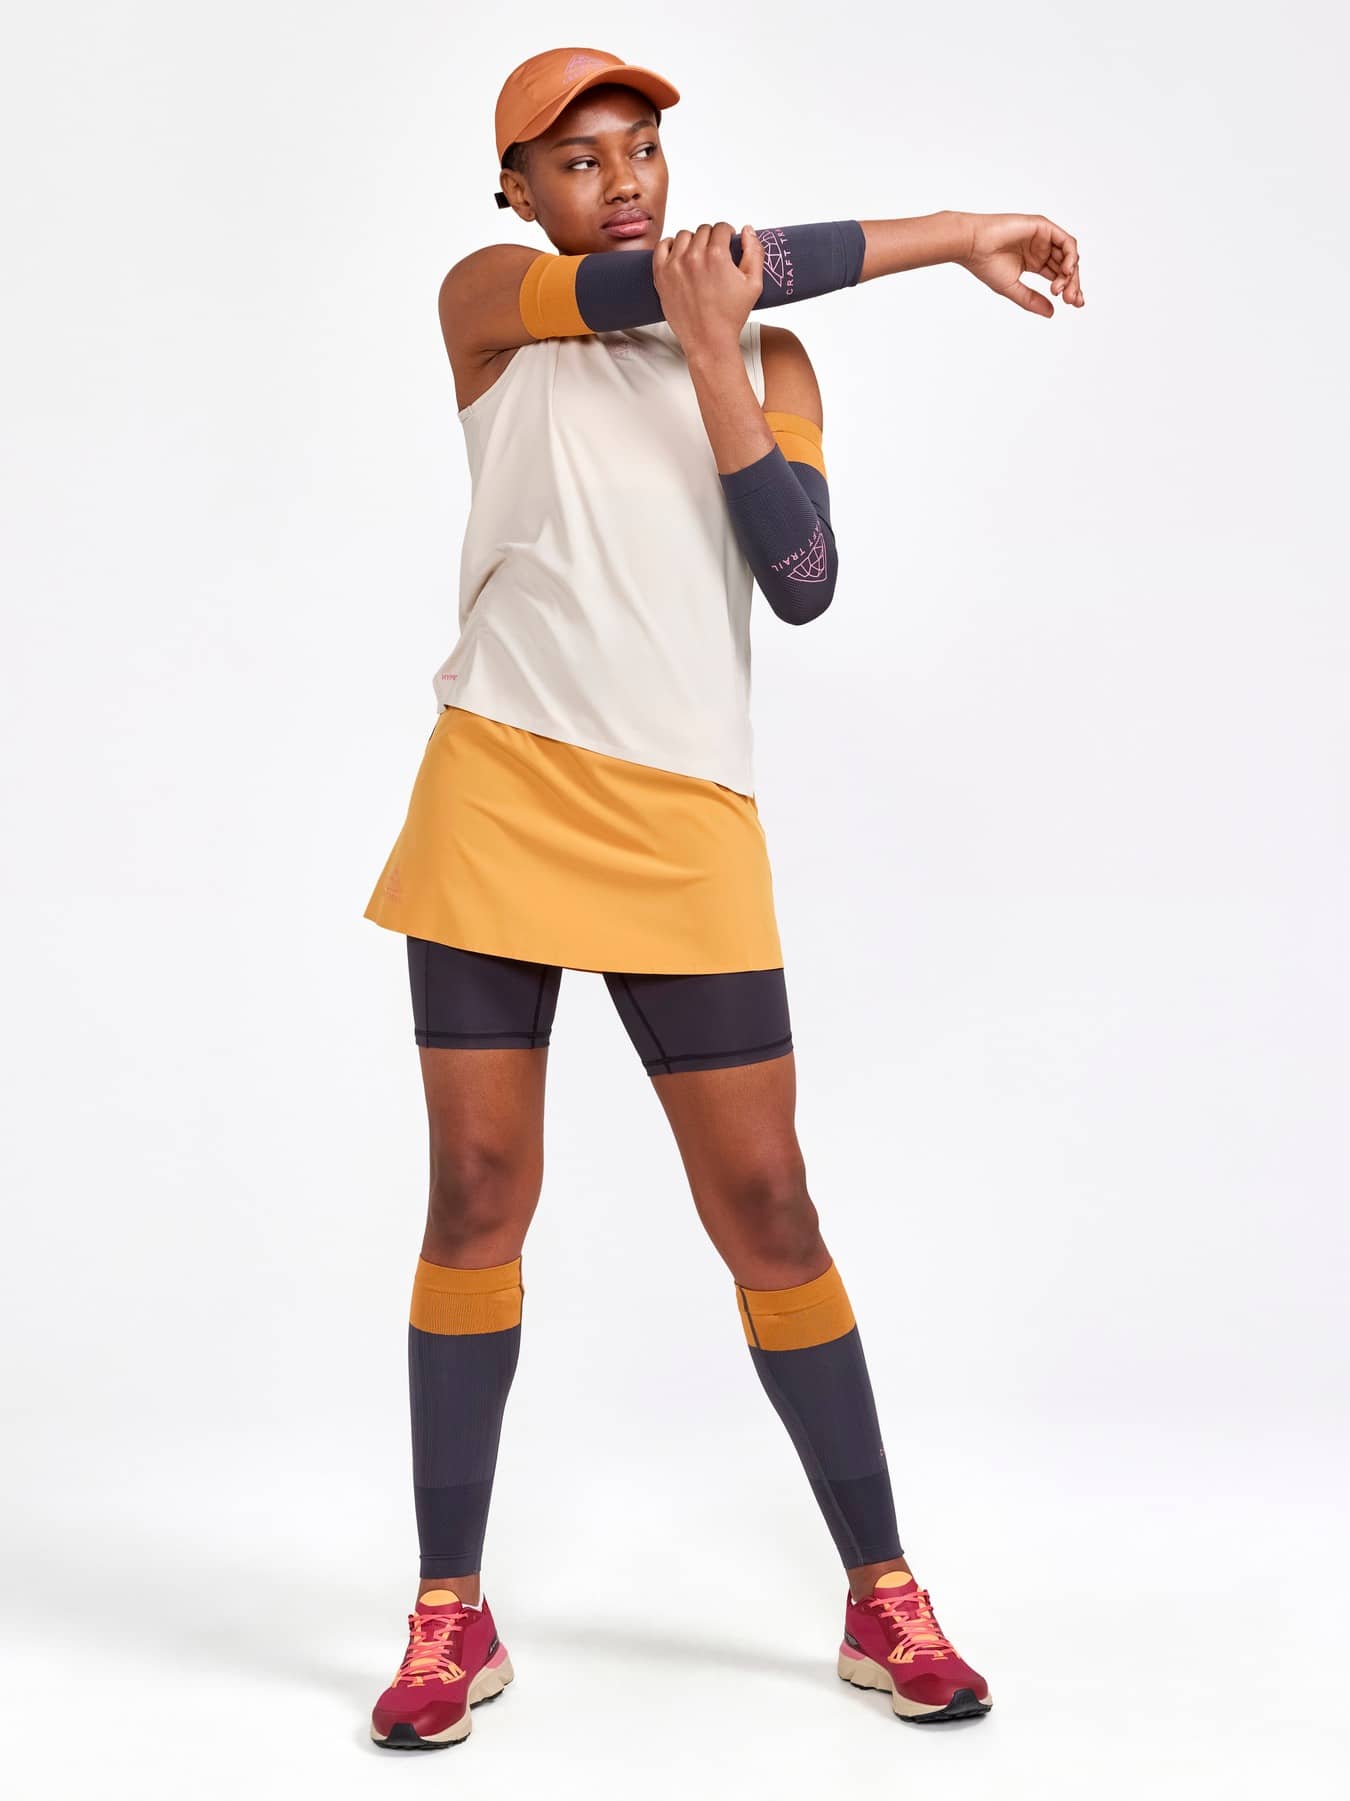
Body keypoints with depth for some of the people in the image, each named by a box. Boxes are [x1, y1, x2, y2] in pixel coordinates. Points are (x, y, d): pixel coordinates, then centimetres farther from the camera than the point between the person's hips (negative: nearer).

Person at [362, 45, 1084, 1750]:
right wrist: (952, 230, -6)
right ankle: (452, 1614, 14)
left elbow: (805, 582, -1)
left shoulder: (767, 354, 13)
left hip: (684, 825, 1)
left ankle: (881, 1596, 14)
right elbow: (675, 269, -8)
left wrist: (715, 362, -8)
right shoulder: (489, 300, 8)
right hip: (497, 793, -1)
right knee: (476, 1198, 1)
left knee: (764, 1209, 1)